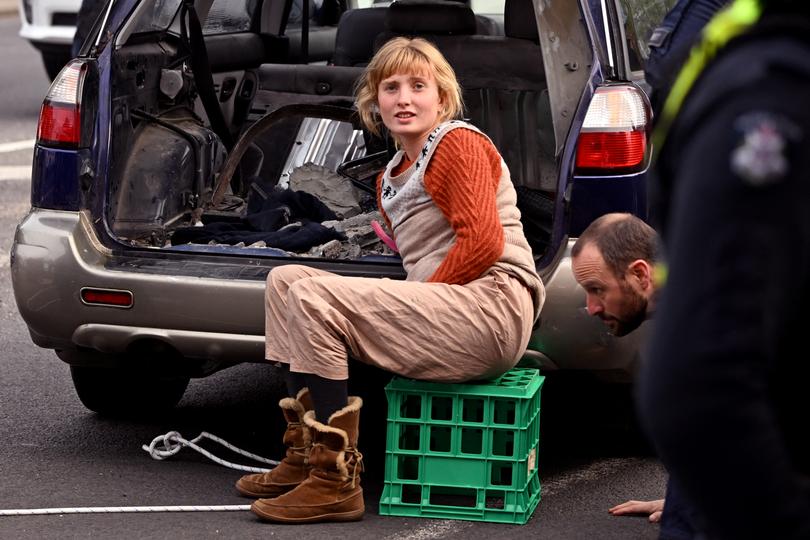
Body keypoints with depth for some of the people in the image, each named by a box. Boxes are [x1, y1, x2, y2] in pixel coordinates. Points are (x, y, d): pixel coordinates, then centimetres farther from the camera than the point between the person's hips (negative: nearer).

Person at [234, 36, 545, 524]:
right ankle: (304, 457, 0)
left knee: (312, 298, -21)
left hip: (491, 307, -9)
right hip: (443, 306, 9)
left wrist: (422, 298, -11)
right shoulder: (390, 179, 24)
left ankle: (335, 481, -23)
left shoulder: (460, 143, -2)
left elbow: (482, 242, -14)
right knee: (286, 279, 7)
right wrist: (409, 309, 0)